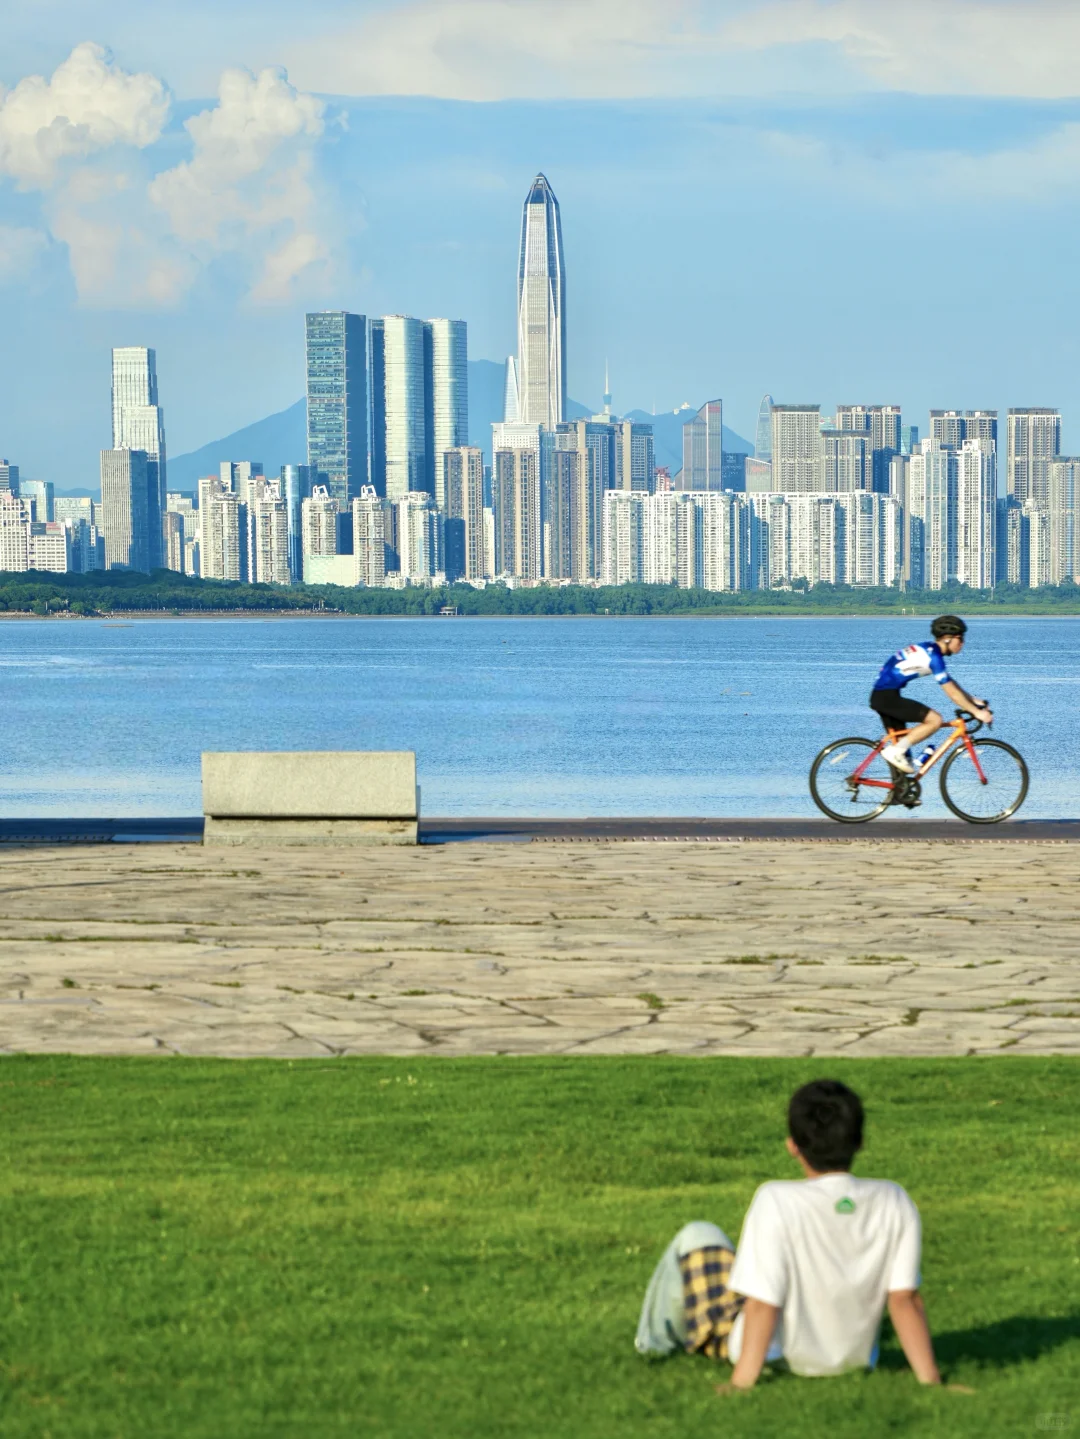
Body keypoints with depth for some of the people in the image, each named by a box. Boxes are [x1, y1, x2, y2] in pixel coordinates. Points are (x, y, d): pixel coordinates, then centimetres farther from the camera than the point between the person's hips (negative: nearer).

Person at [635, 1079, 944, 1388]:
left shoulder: (776, 1202, -27)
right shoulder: (895, 1203, -16)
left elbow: (762, 1305, -26)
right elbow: (905, 1300, -15)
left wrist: (742, 1382, -19)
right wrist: (929, 1378, -8)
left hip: (775, 1359, -4)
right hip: (855, 1359, 4)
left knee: (697, 1236, 15)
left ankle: (656, 1340, 39)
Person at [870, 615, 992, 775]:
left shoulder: (929, 650, 15)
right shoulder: (933, 655, -15)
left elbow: (951, 683, 25)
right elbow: (952, 692, -15)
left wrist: (974, 701, 22)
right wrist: (977, 712, -10)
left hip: (880, 696, 10)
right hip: (888, 696, -10)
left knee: (901, 742, 14)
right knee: (935, 720, -14)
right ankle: (895, 752, -12)